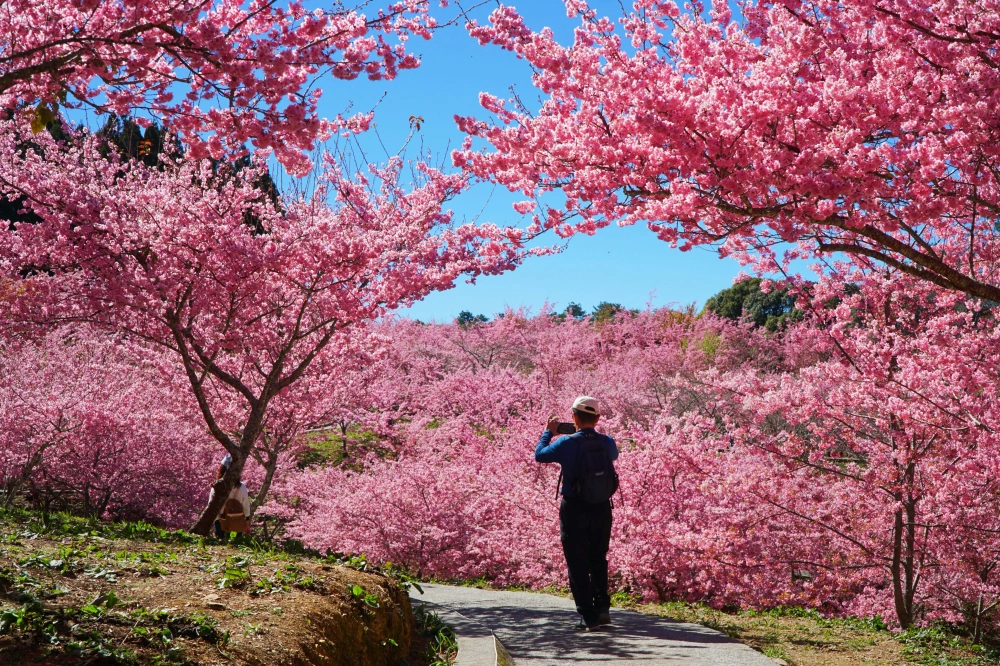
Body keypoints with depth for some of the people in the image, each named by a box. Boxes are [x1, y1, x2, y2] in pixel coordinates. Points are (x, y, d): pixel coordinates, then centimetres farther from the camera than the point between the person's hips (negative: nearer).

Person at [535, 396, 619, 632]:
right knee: (598, 559, 21)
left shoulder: (567, 443, -14)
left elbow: (539, 455, 3)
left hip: (574, 508, -3)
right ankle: (602, 607, 15)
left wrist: (549, 432, 17)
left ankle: (589, 616, 3)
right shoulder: (608, 442, -3)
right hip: (602, 508, 4)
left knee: (578, 563, 4)